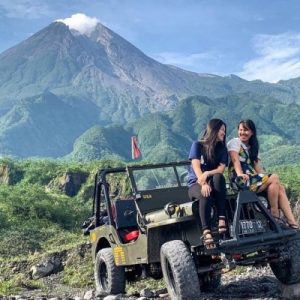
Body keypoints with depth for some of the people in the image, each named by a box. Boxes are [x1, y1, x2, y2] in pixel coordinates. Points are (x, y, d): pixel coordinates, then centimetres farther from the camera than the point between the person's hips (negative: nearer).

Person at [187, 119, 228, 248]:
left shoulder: (222, 149, 12)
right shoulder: (198, 145, 2)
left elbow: (221, 169, -5)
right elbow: (196, 167, -12)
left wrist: (207, 174, -26)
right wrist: (203, 184, -30)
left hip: (213, 183, 2)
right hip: (196, 184, -2)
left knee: (218, 177, -33)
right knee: (205, 195, -37)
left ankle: (222, 219, -40)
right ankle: (206, 232, -47)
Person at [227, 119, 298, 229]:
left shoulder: (252, 147, 23)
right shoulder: (234, 142, 1)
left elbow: (256, 165, 14)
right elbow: (235, 160, -16)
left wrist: (264, 177, -3)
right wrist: (240, 174, -33)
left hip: (252, 178, 7)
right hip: (241, 180, -7)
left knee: (280, 188, -14)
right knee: (274, 178, -22)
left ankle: (292, 222, -21)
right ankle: (274, 214, -18)